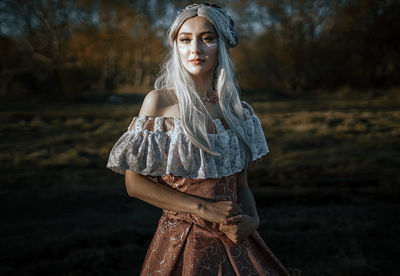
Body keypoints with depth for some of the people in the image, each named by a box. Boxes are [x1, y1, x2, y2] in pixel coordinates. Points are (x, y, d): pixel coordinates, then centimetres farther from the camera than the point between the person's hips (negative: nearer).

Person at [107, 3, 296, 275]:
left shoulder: (237, 110, 2)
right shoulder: (160, 101, -9)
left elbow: (241, 184, 8)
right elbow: (135, 182, -10)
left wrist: (252, 219, -11)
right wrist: (203, 207, -16)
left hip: (234, 241, 4)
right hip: (182, 242, -3)